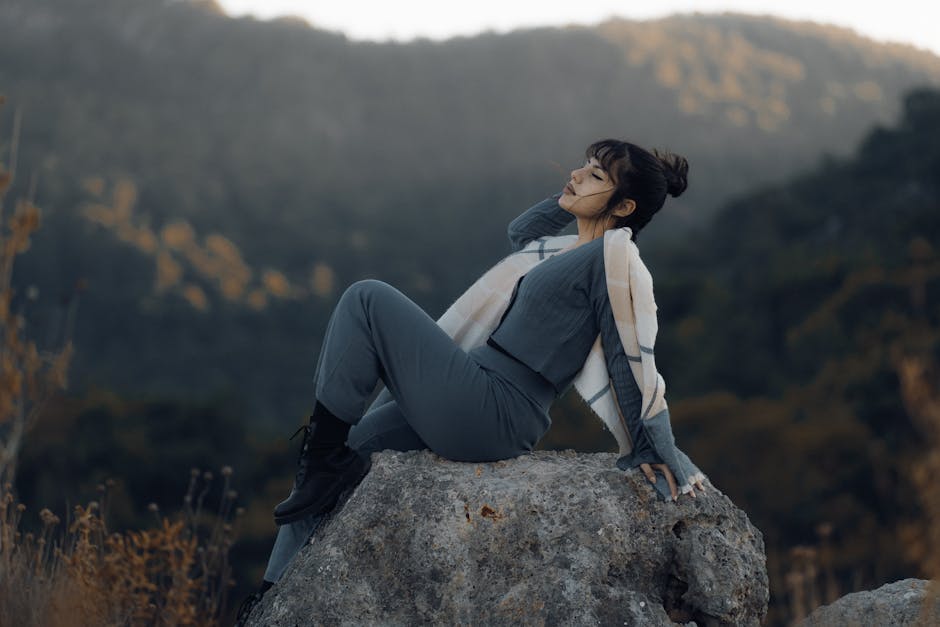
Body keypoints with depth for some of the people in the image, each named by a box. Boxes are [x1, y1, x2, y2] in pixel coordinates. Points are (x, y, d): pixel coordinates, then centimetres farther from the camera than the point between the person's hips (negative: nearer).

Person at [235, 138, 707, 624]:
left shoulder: (611, 257, -10)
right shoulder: (569, 252, 17)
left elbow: (631, 362, -11)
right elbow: (519, 233, 39)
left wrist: (657, 453, -11)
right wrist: (571, 196, 28)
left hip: (489, 416, -10)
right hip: (479, 416, 10)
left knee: (367, 300, -12)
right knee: (323, 458, 9)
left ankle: (328, 453, -8)